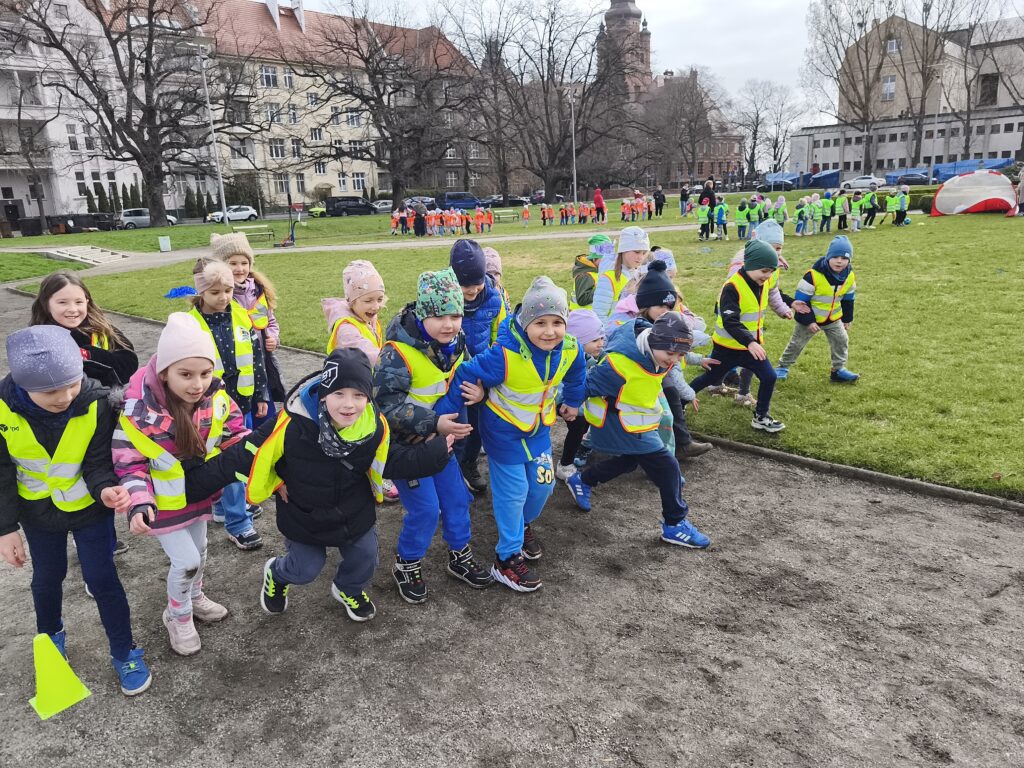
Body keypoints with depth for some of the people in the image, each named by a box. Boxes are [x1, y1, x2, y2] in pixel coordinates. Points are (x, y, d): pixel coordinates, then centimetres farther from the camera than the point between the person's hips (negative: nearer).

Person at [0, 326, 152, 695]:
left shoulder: (96, 403, -28)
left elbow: (98, 462, -19)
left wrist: (105, 488, -41)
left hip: (89, 508, -2)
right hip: (37, 511, 2)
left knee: (101, 578, 6)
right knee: (47, 577, 21)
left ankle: (125, 653, 26)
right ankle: (50, 637, 50)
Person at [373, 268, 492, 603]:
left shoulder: (456, 344, -4)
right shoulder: (399, 352, -27)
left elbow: (465, 381, 11)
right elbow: (387, 404, -28)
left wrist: (478, 392, -14)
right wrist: (434, 423, -36)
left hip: (440, 437, 7)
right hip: (404, 443, -7)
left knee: (457, 498, 13)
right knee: (425, 508, -6)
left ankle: (460, 556, 34)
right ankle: (406, 564, 19)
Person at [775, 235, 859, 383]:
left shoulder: (849, 276, -9)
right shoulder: (813, 275, -29)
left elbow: (848, 299, 7)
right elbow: (801, 299, -23)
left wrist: (847, 318, 12)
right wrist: (808, 321, -21)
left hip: (833, 318, 5)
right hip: (810, 318, -5)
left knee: (842, 341, 7)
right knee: (797, 343, 5)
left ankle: (838, 370, 21)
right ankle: (783, 367, 20)